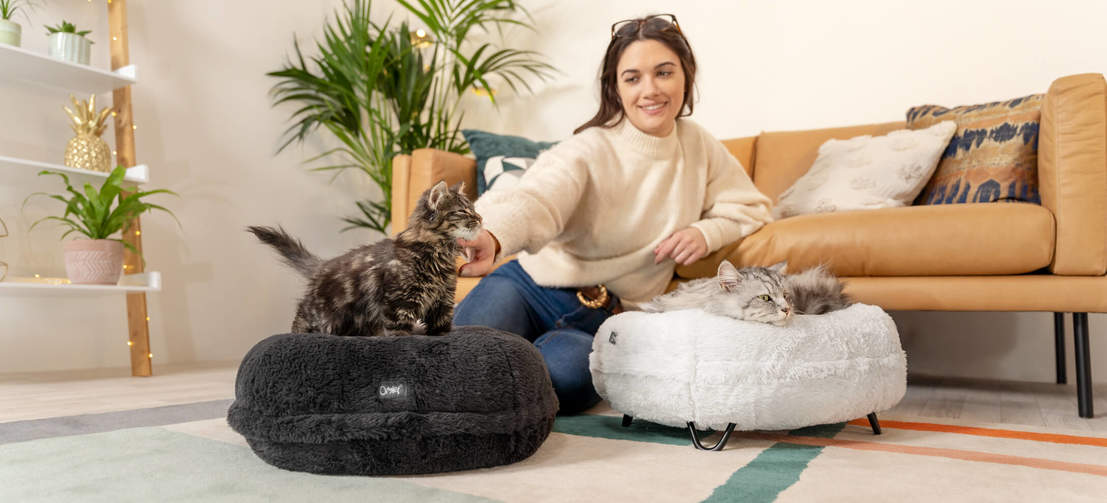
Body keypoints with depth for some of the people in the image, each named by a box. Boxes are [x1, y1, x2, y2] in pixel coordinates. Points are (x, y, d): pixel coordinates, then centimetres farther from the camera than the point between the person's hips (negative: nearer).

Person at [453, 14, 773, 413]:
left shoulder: (698, 146, 6)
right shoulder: (588, 151, -11)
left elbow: (752, 207, 15)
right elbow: (536, 199, -31)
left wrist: (706, 232, -9)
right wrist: (492, 237, -55)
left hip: (608, 318, 3)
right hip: (533, 286, -2)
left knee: (566, 372, -33)